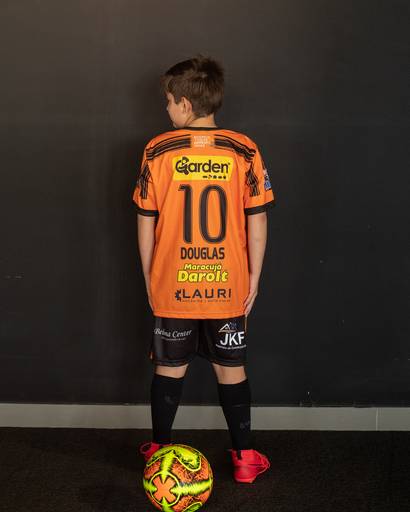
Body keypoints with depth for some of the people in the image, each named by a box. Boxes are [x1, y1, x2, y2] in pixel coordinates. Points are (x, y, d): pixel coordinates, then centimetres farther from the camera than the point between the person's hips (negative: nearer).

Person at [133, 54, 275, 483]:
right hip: (228, 288, 1)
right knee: (231, 369, 12)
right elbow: (257, 222, -5)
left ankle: (159, 450, 28)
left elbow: (146, 223, -3)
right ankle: (244, 457, 21)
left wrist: (149, 278, 9)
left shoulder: (157, 152, -7)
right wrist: (253, 279, 5)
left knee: (169, 368, 14)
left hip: (171, 287, 0)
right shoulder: (244, 151, -6)